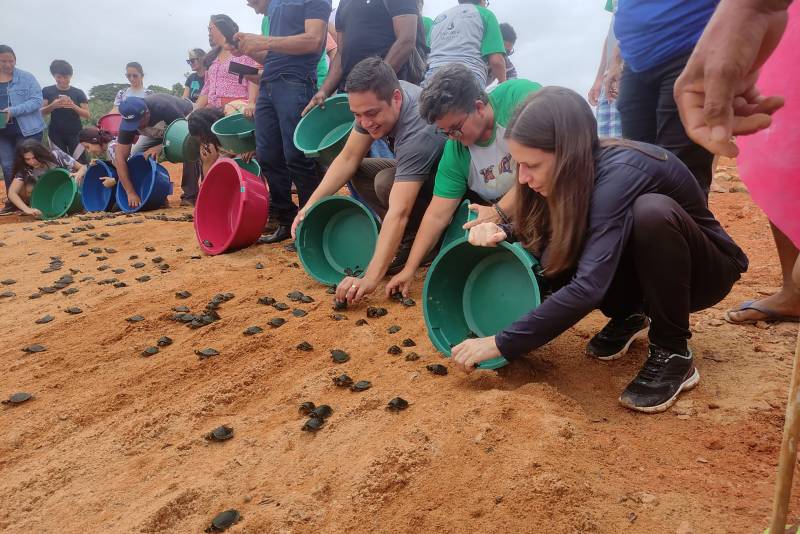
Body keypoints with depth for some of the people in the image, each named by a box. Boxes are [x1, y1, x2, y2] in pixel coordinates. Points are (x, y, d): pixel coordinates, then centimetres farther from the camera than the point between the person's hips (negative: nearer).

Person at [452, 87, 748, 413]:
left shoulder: (620, 172, -34)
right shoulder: (575, 171, -13)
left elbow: (587, 287, -41)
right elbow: (541, 237, 2)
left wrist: (501, 344, -37)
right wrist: (503, 234, -21)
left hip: (705, 268, -5)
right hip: (645, 269, 6)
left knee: (652, 210, -36)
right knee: (556, 261, -20)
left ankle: (673, 355, -19)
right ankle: (628, 317, 8)